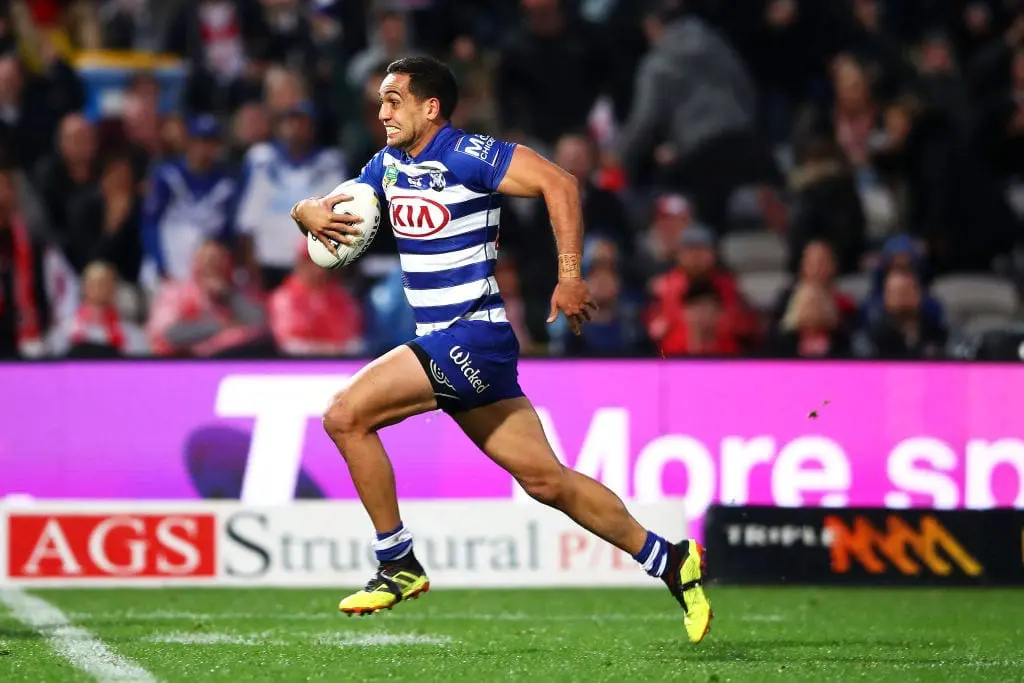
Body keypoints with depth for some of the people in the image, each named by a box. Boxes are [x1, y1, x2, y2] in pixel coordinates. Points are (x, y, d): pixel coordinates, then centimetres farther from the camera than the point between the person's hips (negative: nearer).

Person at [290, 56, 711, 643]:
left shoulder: (467, 155, -12)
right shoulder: (389, 165, 13)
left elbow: (559, 183, -18)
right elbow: (328, 204, 20)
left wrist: (569, 277, -22)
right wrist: (311, 213, -6)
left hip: (474, 335, -8)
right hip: (442, 344, 8)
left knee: (346, 415, -16)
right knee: (545, 479, 8)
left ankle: (399, 564, -7)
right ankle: (669, 560, 17)